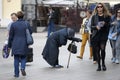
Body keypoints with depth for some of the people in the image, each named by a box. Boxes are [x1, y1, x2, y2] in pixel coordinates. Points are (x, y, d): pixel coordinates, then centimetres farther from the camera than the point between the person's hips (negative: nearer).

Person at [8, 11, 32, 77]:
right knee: (23, 57, 15)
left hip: (15, 44, 0)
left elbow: (10, 36, -1)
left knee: (16, 59, 8)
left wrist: (9, 45, 8)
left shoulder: (13, 24, -5)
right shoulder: (27, 24, -3)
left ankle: (16, 73, 9)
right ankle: (23, 68, -12)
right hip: (24, 44, 1)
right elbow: (30, 32, 4)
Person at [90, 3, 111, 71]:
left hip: (103, 35, -2)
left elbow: (109, 25, 4)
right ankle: (99, 65, 13)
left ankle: (103, 63, 4)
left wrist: (105, 24, -16)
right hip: (96, 36, 2)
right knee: (97, 50, 3)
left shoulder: (107, 16, 4)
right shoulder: (94, 16, 7)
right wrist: (96, 27, -15)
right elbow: (92, 26, 6)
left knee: (102, 49, -16)